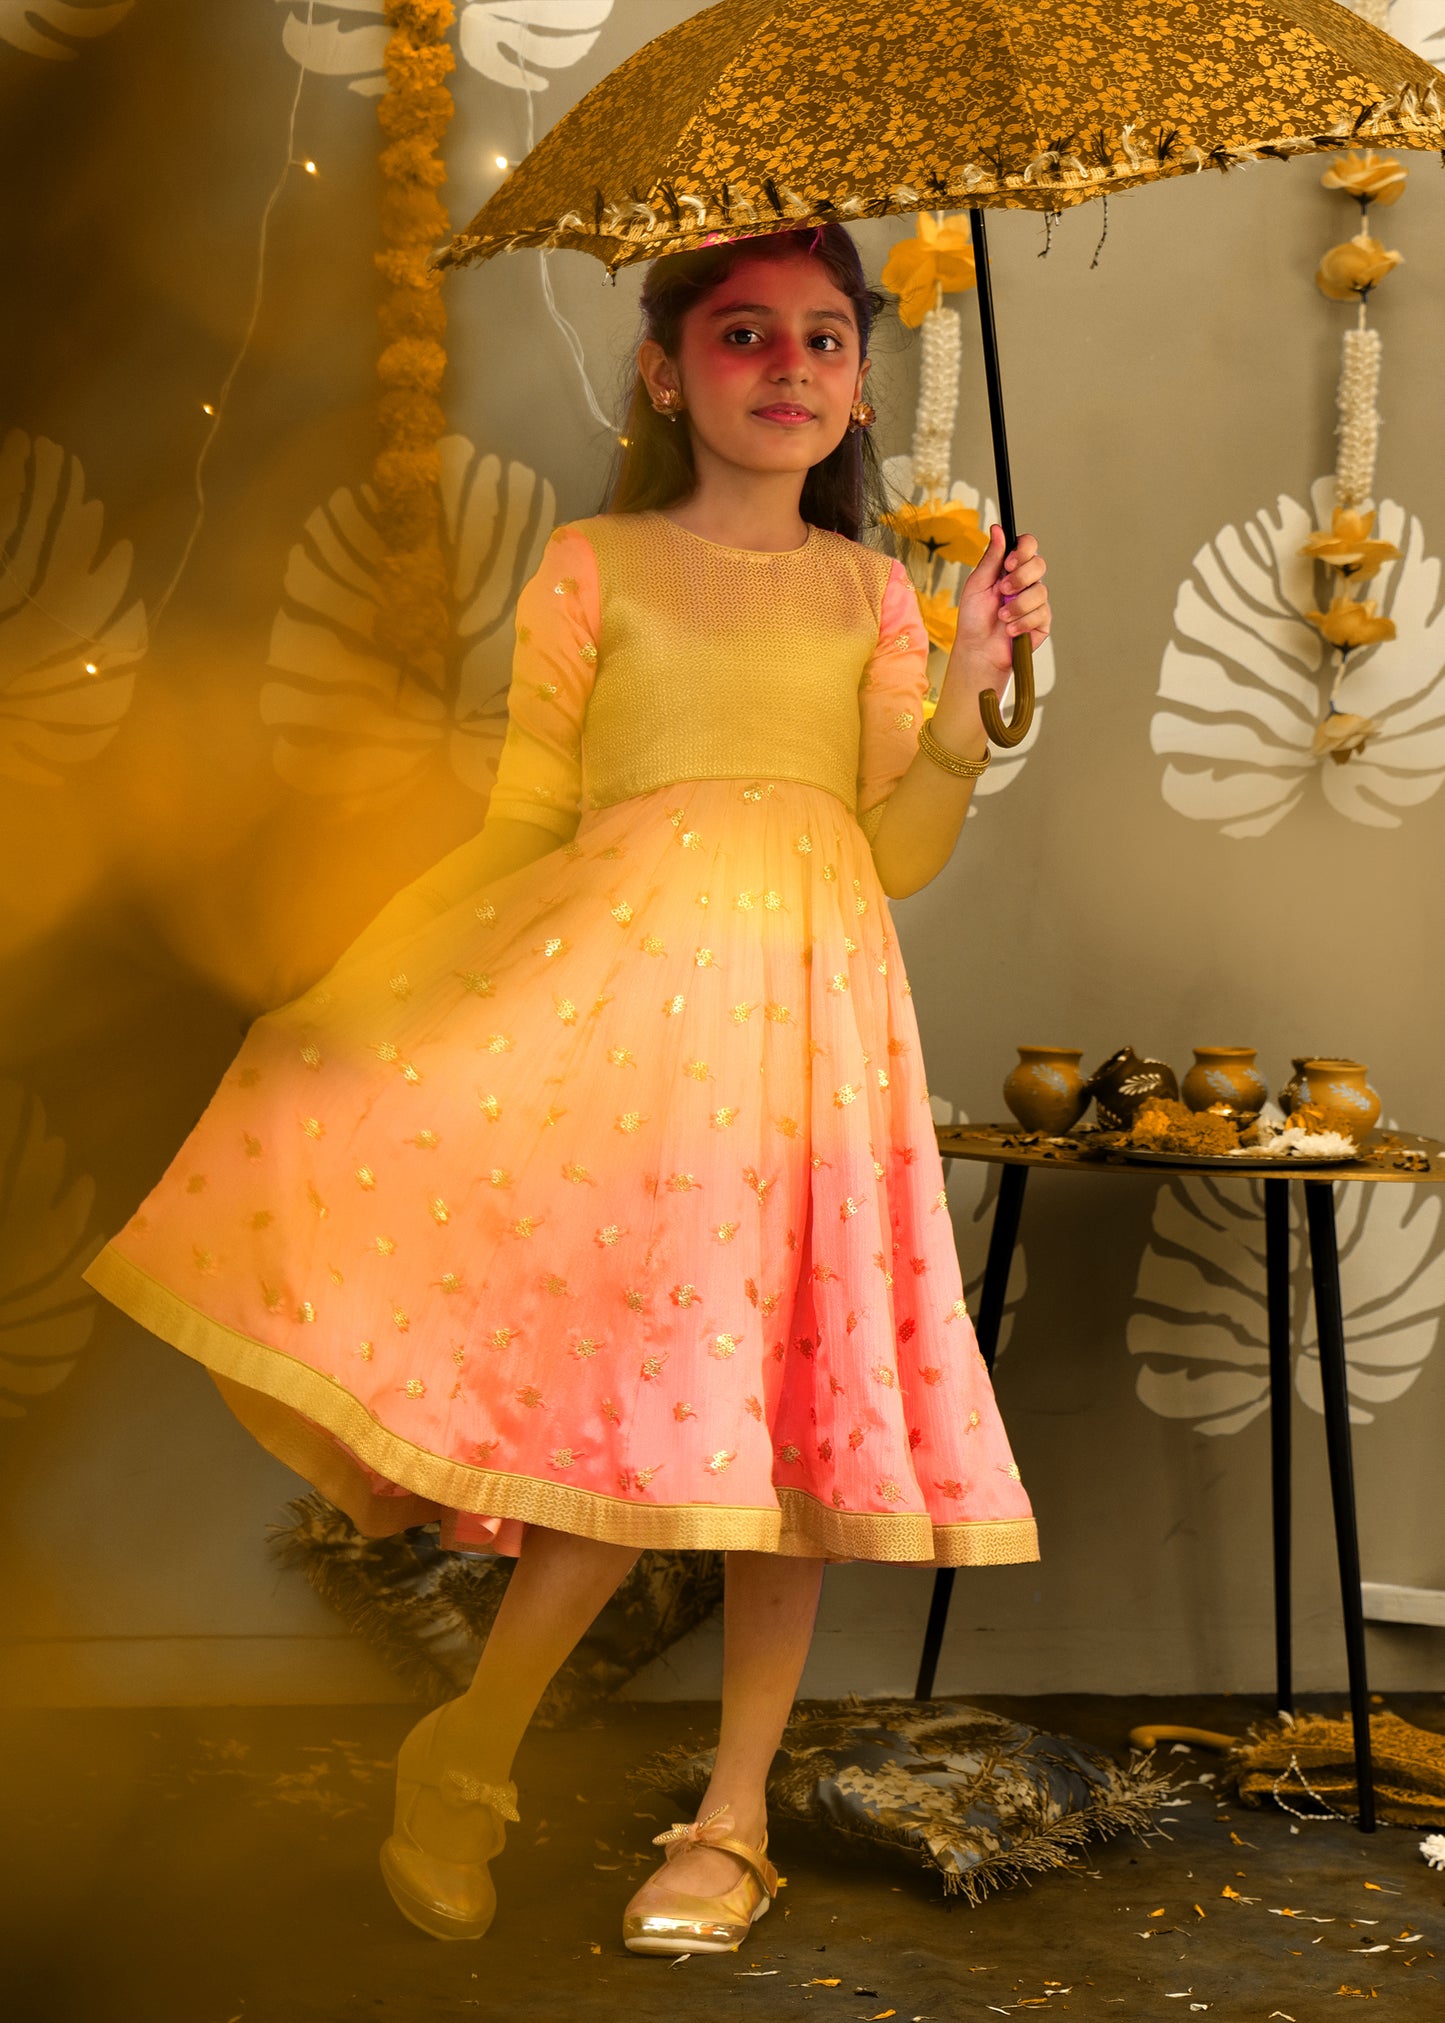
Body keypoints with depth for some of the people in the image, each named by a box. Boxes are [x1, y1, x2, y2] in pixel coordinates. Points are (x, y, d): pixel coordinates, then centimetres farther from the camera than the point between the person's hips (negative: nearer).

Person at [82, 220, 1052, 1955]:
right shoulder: (593, 568, 7)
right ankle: (466, 1759, 8)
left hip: (813, 1003, 3)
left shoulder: (867, 594, 13)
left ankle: (730, 1816, 13)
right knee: (653, 1399, -13)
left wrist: (968, 697, -6)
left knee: (788, 1393, 1)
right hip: (619, 997, -3)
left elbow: (897, 851, 8)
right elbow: (524, 825, 8)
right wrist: (353, 993, 3)